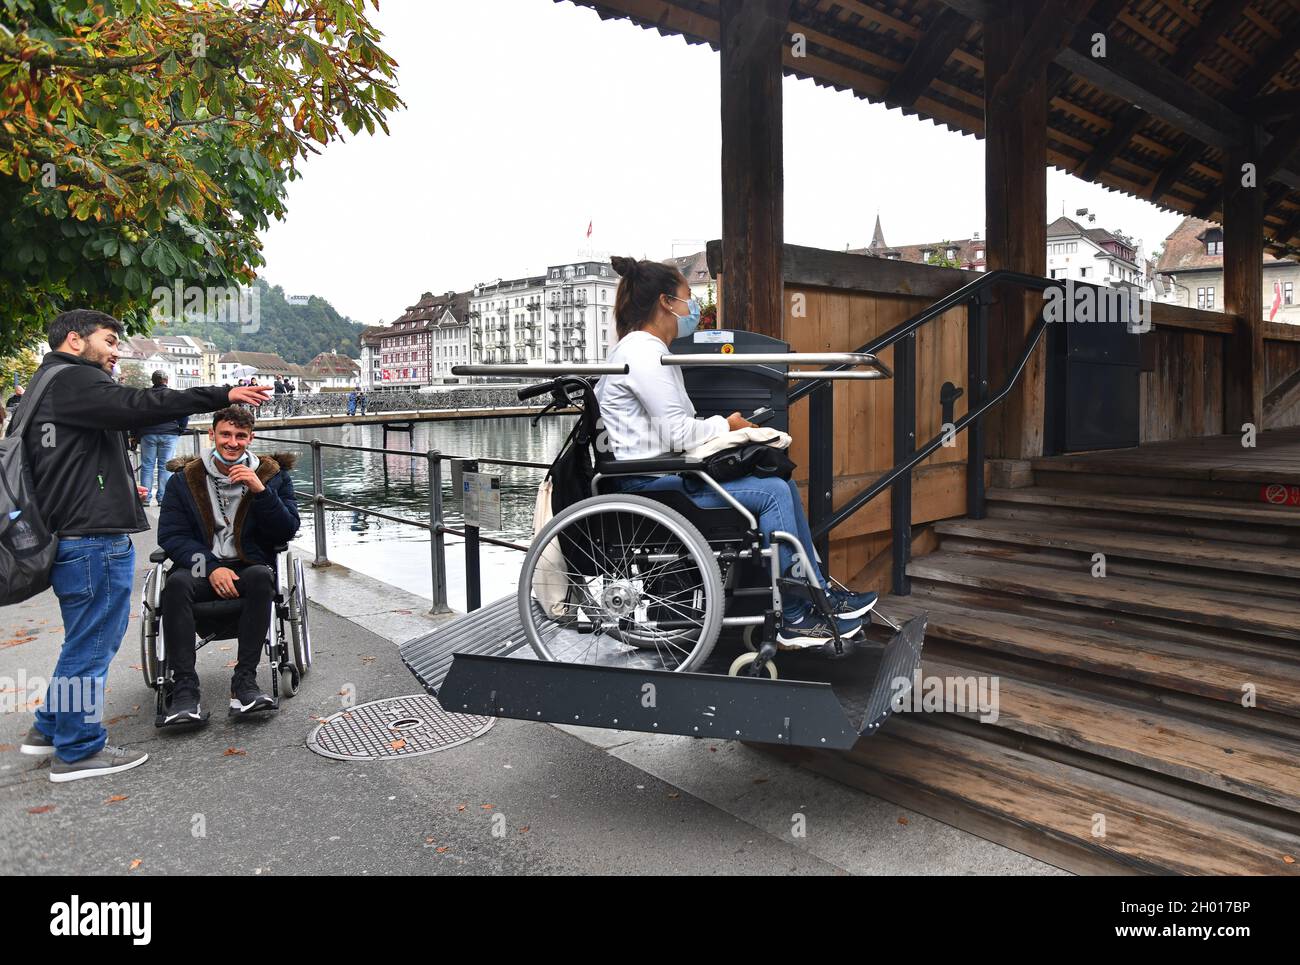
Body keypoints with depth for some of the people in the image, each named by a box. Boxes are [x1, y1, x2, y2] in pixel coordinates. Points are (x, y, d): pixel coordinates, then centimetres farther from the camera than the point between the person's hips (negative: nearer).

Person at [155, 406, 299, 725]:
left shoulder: (272, 474, 7)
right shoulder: (184, 479, 8)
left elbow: (287, 531, -1)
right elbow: (170, 534, 1)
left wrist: (261, 491, -16)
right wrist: (211, 568, -15)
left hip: (250, 566, 0)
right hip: (202, 568, 1)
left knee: (262, 576, -35)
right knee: (176, 583, -32)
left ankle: (244, 682, -33)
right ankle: (185, 689, -33)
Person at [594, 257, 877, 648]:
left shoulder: (649, 350, 19)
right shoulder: (643, 353, -15)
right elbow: (678, 434, -21)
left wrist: (718, 426, 3)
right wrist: (726, 425, -5)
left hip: (665, 470, 11)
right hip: (651, 484, -11)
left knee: (782, 483, 4)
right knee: (771, 493, -17)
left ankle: (821, 591, 10)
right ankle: (794, 618, -8)